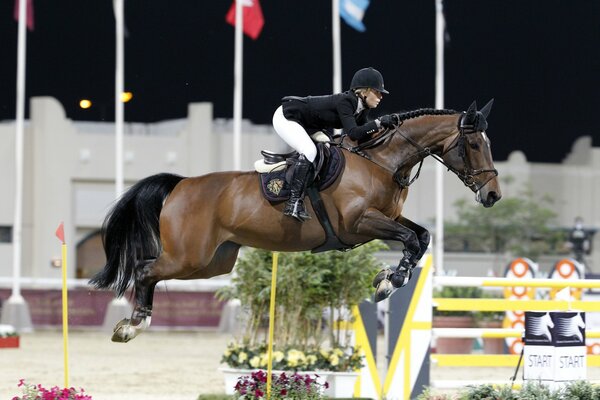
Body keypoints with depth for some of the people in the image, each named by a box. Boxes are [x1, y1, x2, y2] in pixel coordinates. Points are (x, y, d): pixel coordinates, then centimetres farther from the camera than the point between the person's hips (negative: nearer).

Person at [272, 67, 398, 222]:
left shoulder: (361, 108, -1)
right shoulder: (345, 102, -28)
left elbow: (365, 135, 0)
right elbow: (353, 133, -37)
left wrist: (387, 123, -12)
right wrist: (379, 122, -35)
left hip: (307, 125, 10)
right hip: (285, 117, -10)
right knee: (309, 151, -28)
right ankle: (294, 203, -29)